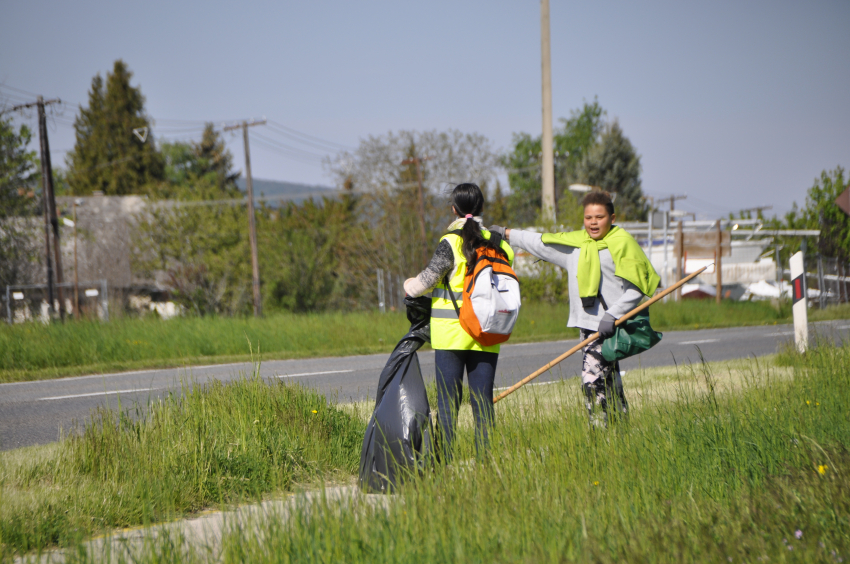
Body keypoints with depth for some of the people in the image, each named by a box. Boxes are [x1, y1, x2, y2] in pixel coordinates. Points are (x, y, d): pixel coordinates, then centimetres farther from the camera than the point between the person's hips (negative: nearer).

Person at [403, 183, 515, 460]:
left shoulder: (451, 242, -9)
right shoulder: (498, 243, 5)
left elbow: (428, 279, -5)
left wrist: (409, 285, 15)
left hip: (451, 332, -4)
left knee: (448, 399, 1)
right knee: (483, 400, 7)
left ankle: (445, 460, -2)